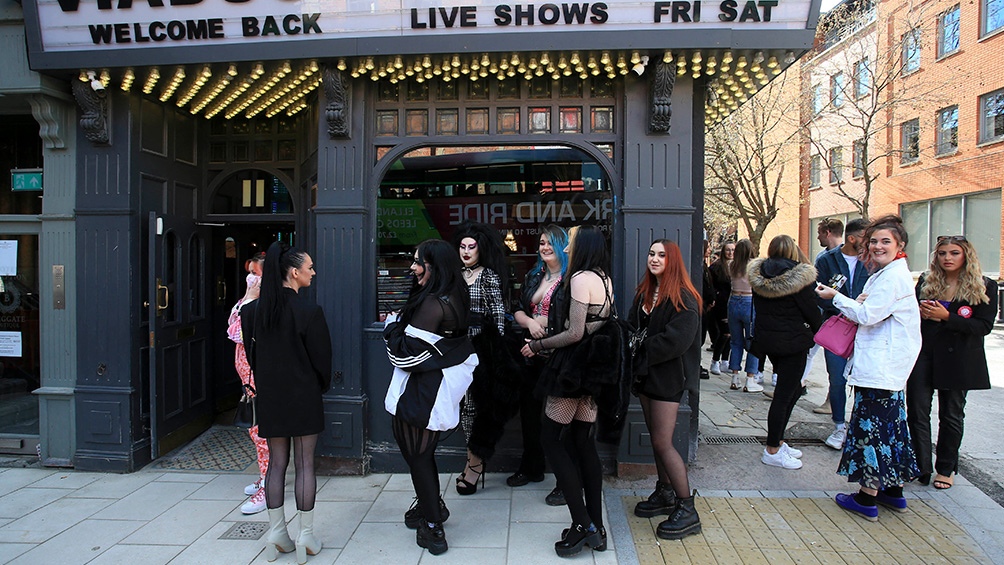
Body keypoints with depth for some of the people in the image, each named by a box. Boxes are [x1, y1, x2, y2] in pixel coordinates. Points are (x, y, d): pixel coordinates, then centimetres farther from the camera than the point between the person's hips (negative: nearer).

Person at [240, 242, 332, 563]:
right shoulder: (309, 312, -16)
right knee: (305, 465, 4)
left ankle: (276, 534, 19)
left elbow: (252, 354, 7)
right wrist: (322, 386, 9)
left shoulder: (253, 311, -1)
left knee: (276, 463, 12)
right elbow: (321, 356, -9)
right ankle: (306, 537, 11)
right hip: (303, 396, -4)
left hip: (269, 395, 5)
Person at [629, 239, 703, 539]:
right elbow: (632, 326, 13)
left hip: (668, 376, -8)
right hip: (646, 373, 8)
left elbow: (676, 340, -22)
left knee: (662, 443, -8)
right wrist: (634, 353, -5)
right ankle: (665, 494, 31)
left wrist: (642, 352, -14)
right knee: (656, 437, 16)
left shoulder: (683, 298, -14)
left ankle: (687, 511, 3)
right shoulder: (644, 292, 11)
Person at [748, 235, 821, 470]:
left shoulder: (759, 276, 2)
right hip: (792, 341, -7)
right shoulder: (799, 277, -15)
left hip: (766, 339, 7)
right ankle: (772, 451, 10)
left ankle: (777, 441, 24)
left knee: (792, 389, 20)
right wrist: (816, 331, 11)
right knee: (784, 395, 1)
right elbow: (812, 312, -8)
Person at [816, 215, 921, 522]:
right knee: (888, 424, 16)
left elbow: (867, 316, -17)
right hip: (889, 366, 11)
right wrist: (861, 302, 1)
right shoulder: (886, 273, 17)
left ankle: (867, 499, 2)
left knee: (872, 427, -5)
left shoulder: (893, 277, -15)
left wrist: (836, 297, -7)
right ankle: (893, 492, 27)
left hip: (879, 367, -11)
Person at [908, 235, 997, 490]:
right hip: (923, 354, 2)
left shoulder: (984, 287, -2)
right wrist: (919, 312, -12)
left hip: (957, 359, -2)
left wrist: (946, 317, -20)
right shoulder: (925, 281, 6)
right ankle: (921, 467, 8)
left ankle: (946, 469, 24)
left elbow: (984, 326, -10)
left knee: (951, 415, 10)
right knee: (917, 411, -1)